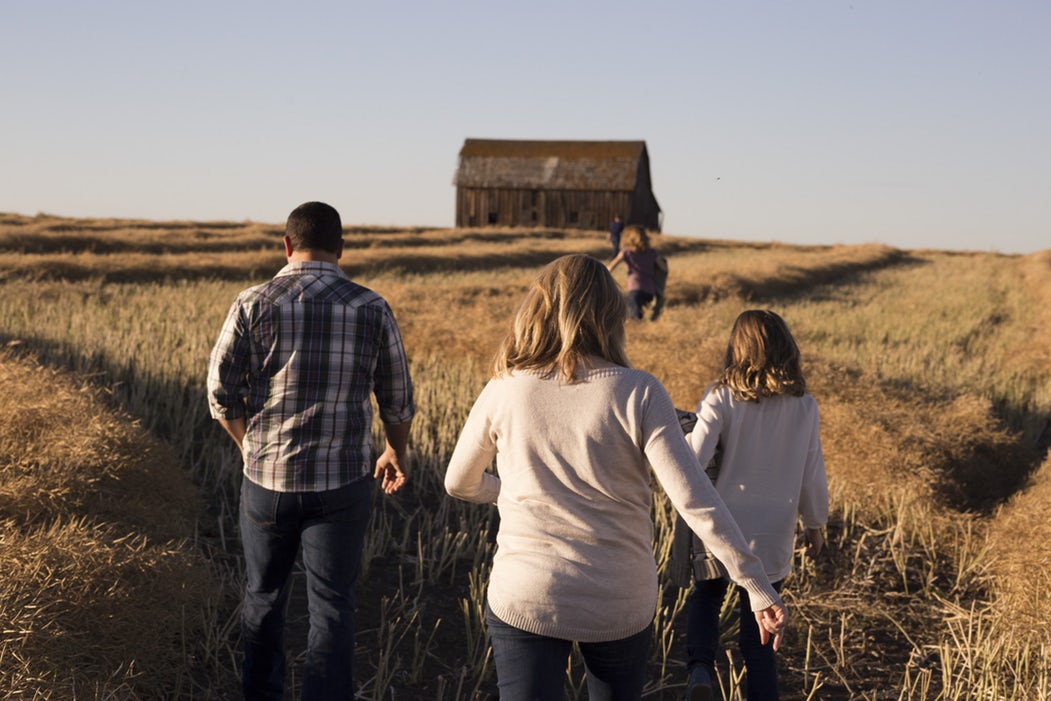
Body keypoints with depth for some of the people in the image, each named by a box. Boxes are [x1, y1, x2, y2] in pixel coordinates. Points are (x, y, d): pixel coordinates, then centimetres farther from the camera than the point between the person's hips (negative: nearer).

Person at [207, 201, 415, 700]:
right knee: (331, 608, 4)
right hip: (342, 483, -1)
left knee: (263, 597, 20)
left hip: (266, 477, 1)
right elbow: (397, 399, 5)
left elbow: (221, 389, -3)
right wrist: (396, 452, 23)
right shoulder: (371, 309, -3)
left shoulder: (253, 304, -5)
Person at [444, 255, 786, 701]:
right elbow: (695, 499, -18)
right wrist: (758, 586, -12)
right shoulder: (638, 394, -13)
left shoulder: (504, 392, -7)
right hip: (621, 604, 1)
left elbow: (460, 484, 7)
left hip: (525, 597, 0)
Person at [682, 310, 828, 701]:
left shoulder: (721, 399, -13)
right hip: (773, 538, 2)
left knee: (705, 599, 23)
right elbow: (812, 475, 2)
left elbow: (694, 459, -21)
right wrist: (815, 524, 17)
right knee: (757, 637, 14)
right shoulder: (804, 407, -5)